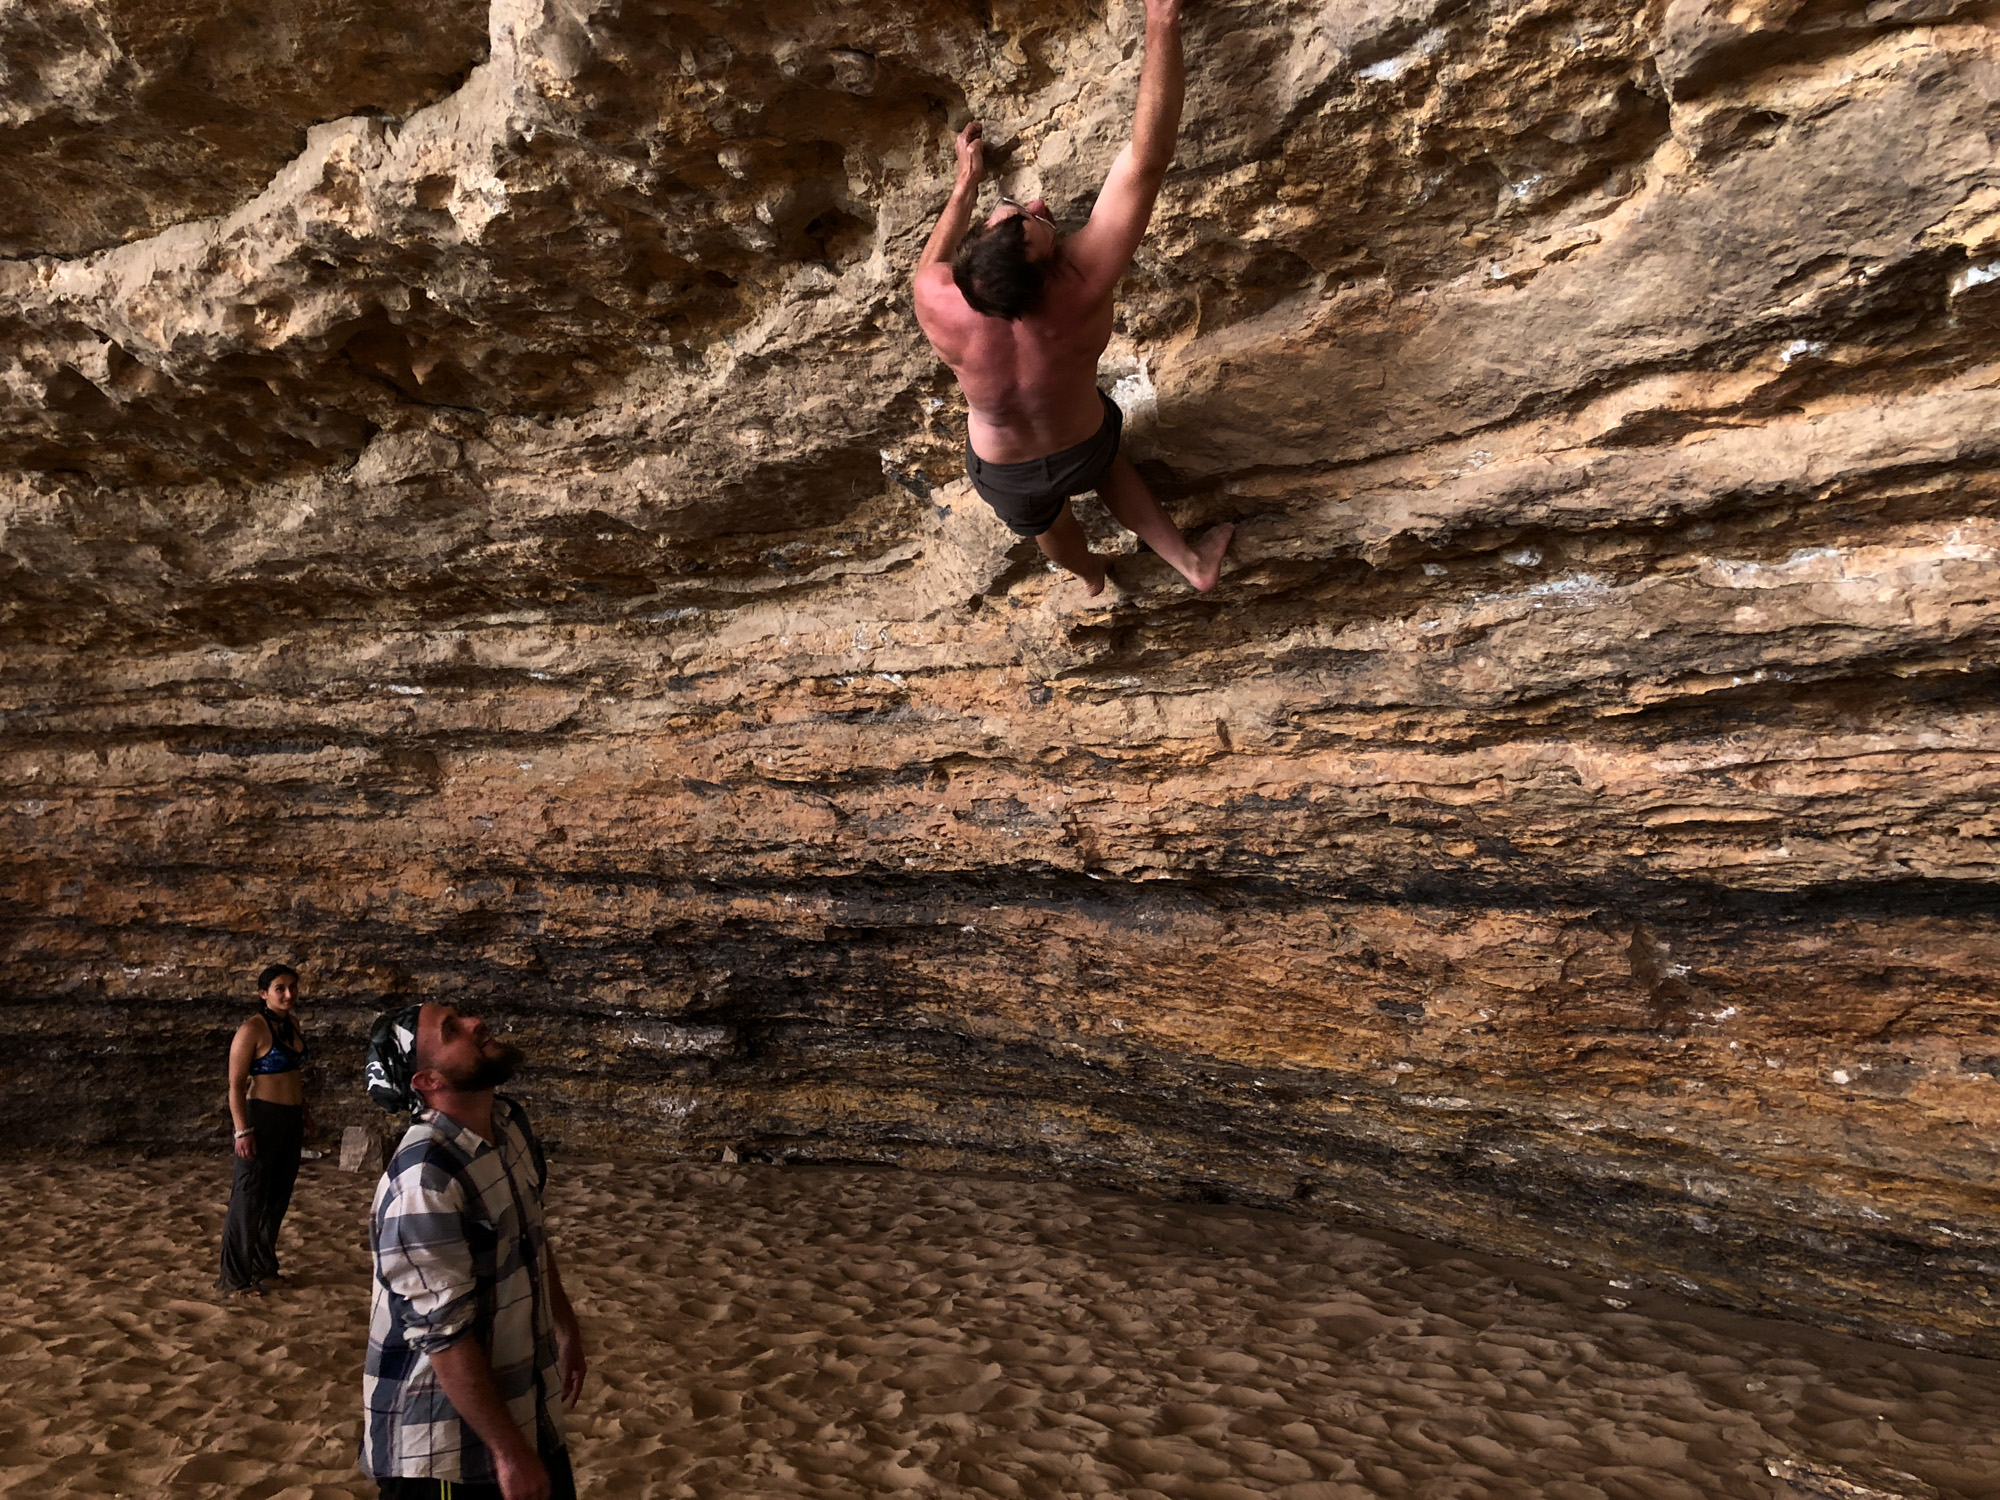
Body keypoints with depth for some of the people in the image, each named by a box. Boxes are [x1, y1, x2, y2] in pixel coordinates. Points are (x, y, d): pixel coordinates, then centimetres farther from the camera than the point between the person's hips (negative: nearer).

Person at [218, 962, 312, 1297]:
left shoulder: (292, 1024, 9)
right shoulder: (252, 1030, -14)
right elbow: (235, 1084, -15)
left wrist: (304, 1112, 18)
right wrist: (242, 1130, -19)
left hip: (290, 1121, 8)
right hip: (262, 1118, -8)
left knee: (278, 1197, 14)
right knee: (249, 1200, -1)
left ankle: (264, 1269, 26)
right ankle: (234, 1279, 9)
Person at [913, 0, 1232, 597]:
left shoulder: (937, 302, -38)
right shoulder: (1081, 286, -44)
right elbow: (1146, 161, -39)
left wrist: (967, 185, -1)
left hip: (1004, 473, 1)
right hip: (1082, 445, 0)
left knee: (1048, 519, 35)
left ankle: (1088, 572, 69)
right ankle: (1190, 561, 51)